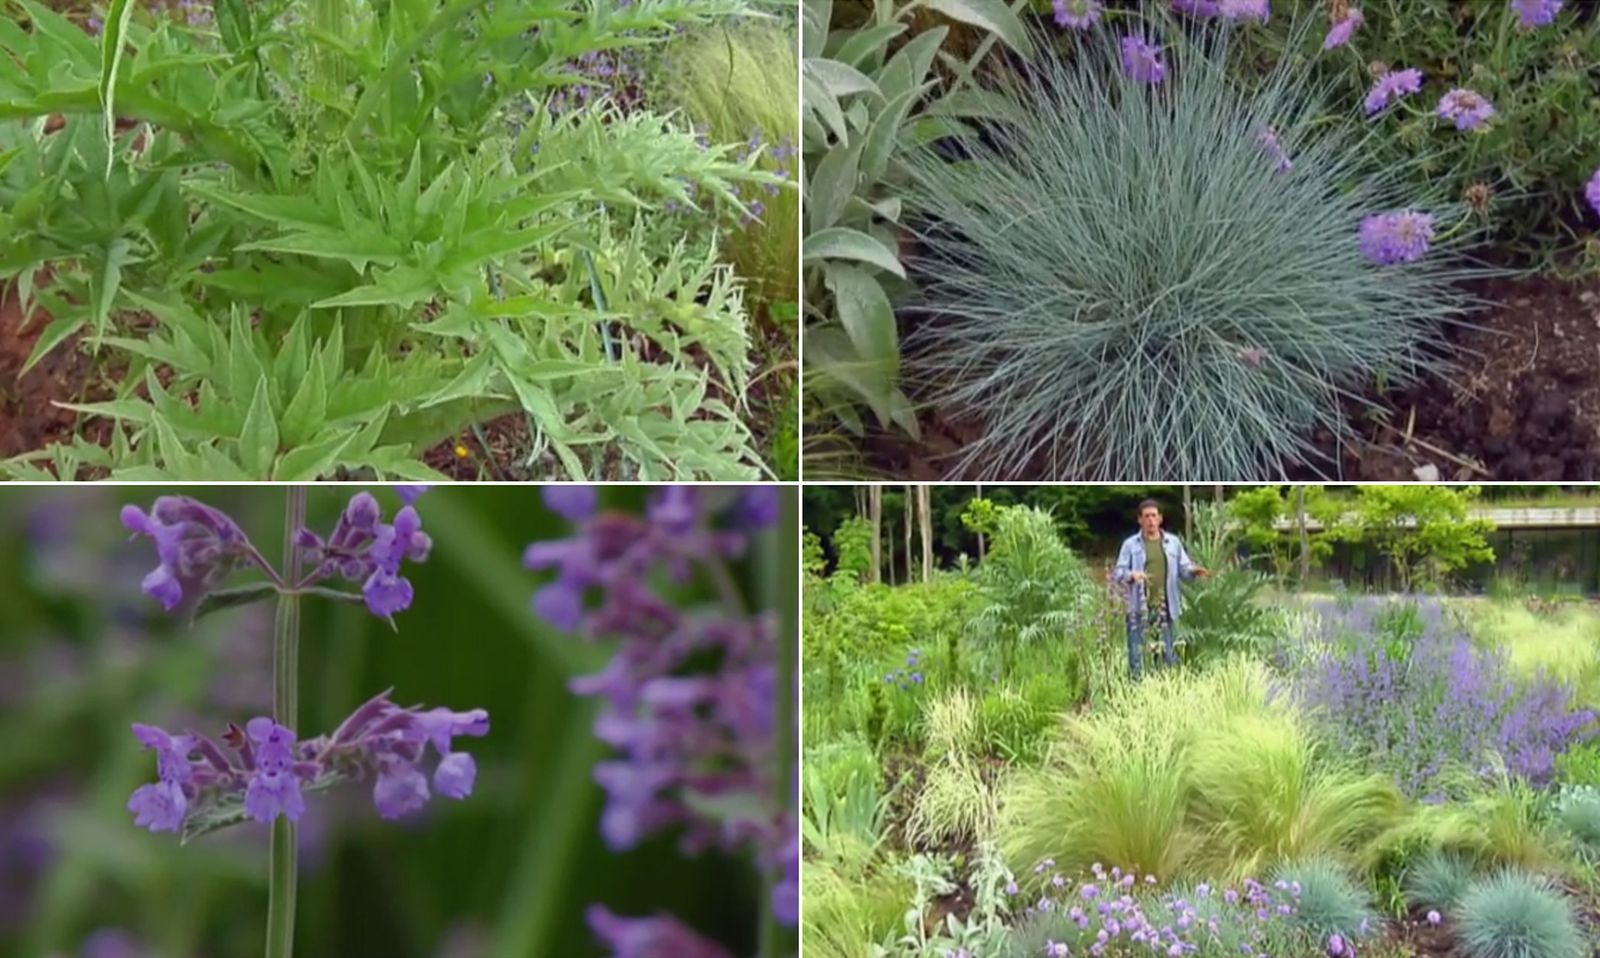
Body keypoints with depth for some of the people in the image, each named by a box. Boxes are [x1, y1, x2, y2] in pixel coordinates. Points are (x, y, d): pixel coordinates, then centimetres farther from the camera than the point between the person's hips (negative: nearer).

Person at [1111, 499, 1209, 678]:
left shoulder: (1173, 542, 10)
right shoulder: (1130, 544, 3)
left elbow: (1184, 567, 10)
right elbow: (1118, 573, -2)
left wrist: (1193, 571, -14)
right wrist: (1131, 575, -24)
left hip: (1165, 608, 2)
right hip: (1139, 608, -2)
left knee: (1169, 653, 8)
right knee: (1137, 653, 1)